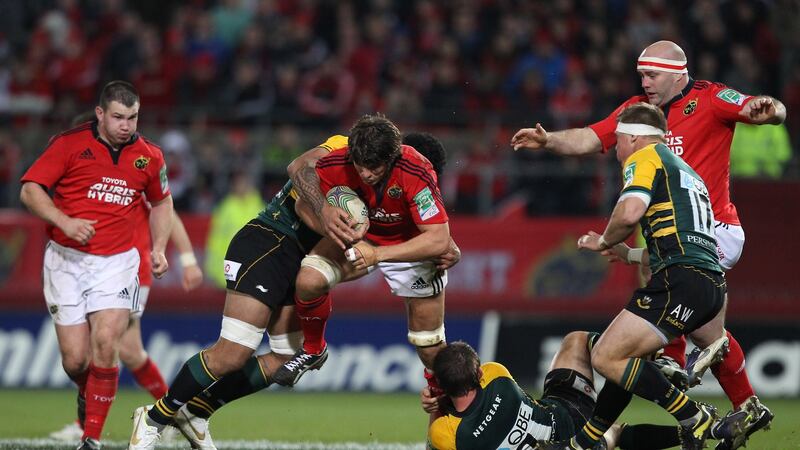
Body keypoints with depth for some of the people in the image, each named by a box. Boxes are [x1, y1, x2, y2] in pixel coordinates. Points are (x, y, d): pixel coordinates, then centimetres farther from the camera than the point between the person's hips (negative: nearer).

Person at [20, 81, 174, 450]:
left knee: (106, 344, -18)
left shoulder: (149, 156, 4)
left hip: (117, 262, 1)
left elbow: (161, 202, 22)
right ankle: (88, 395, 33)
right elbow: (30, 189, -6)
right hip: (67, 259, -1)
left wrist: (159, 248, 10)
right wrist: (65, 222, -20)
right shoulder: (69, 144, -6)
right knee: (75, 360, -4)